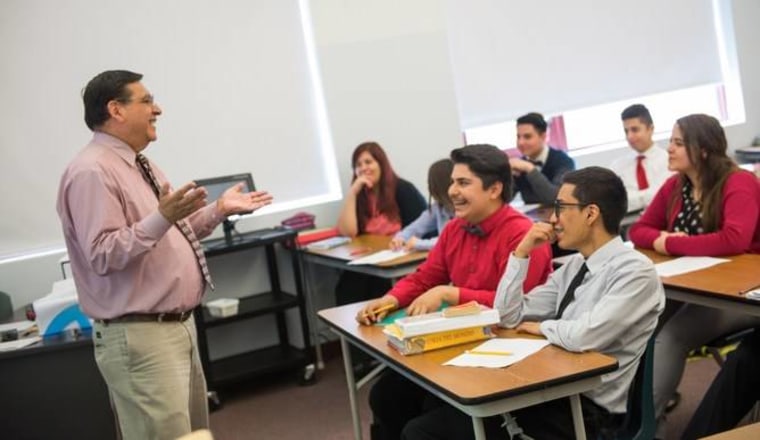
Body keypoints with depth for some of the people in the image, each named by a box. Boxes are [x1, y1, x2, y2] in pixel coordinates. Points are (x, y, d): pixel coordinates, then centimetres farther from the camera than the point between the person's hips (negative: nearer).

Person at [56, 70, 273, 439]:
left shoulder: (140, 165, 13)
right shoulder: (92, 172, -16)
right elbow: (103, 255, -24)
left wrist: (218, 209, 13)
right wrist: (162, 217, -33)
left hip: (179, 326, 10)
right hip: (139, 337, -10)